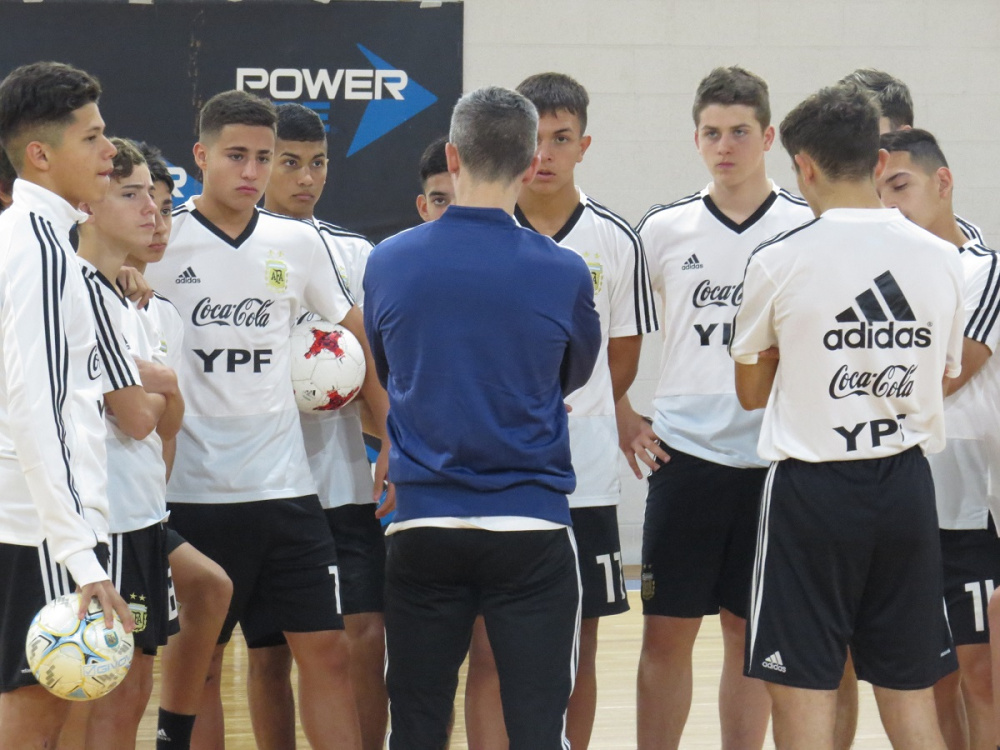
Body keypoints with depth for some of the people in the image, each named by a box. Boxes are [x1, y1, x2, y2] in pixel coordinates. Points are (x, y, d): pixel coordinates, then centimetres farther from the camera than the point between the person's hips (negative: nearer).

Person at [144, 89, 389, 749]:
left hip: (286, 487, 3)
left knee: (327, 652, 1)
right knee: (197, 668, 3)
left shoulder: (298, 244, 7)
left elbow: (363, 339, 16)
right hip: (193, 491, -3)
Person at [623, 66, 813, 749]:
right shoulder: (664, 230, 5)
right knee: (667, 630, 1)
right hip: (683, 455, 1)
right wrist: (623, 417, 7)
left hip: (773, 458, -1)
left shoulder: (808, 228, 1)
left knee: (749, 631, 7)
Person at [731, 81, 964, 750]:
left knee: (804, 693, 1)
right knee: (911, 693, 10)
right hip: (907, 483, 4)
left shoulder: (780, 261, -8)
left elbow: (752, 392, 4)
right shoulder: (941, 259, 2)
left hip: (813, 487, -4)